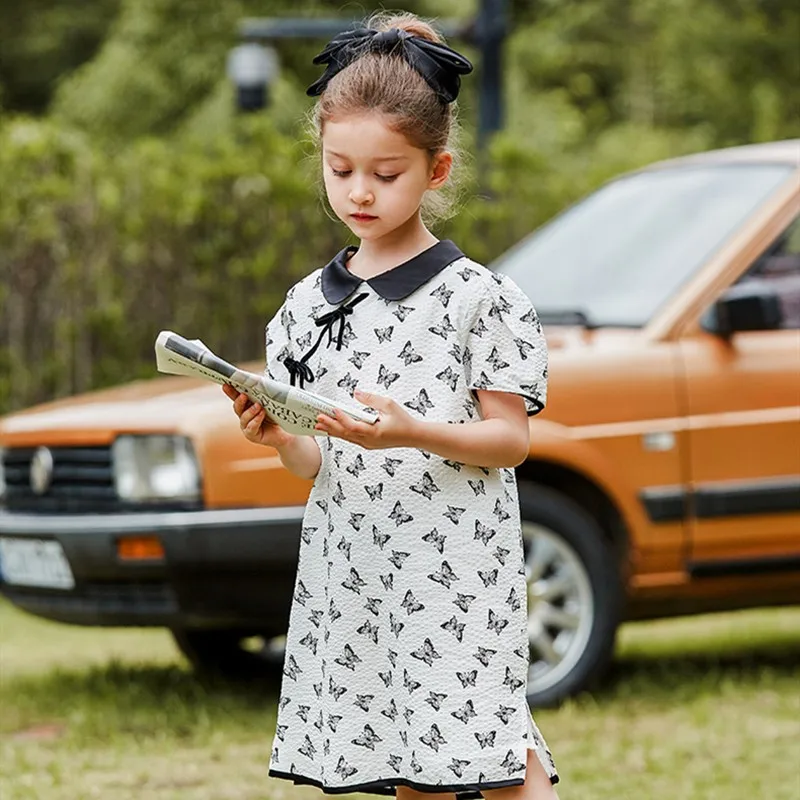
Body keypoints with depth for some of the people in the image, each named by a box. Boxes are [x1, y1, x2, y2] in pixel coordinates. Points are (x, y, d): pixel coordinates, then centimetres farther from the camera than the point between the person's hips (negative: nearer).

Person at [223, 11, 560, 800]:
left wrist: (411, 431, -21)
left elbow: (509, 440, -5)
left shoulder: (477, 296, -4)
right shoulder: (309, 305, 10)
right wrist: (278, 437, -10)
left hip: (457, 563, -5)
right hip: (351, 571, 5)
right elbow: (314, 463, 12)